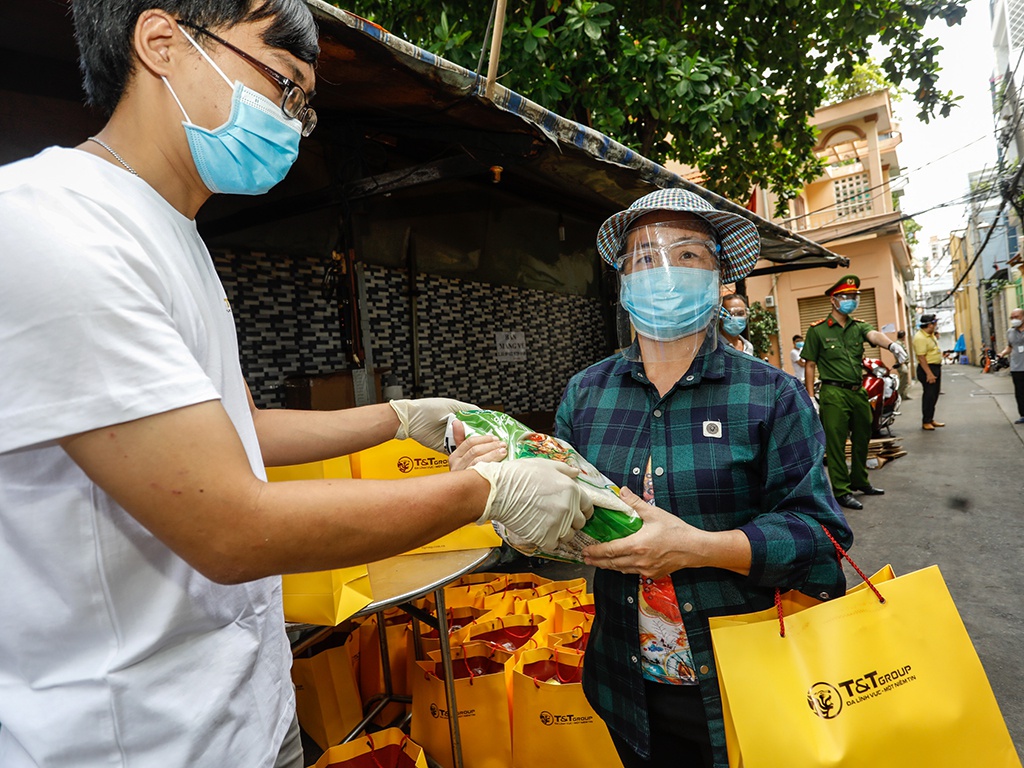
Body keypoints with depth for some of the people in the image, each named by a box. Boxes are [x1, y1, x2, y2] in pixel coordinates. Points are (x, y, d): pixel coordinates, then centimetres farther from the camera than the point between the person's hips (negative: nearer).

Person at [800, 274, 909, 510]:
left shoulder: (858, 327, 9)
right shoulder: (818, 330, -3)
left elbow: (874, 334, -15)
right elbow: (810, 365, -3)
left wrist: (891, 344, -39)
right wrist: (811, 398, -9)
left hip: (859, 392, 6)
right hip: (834, 394, -6)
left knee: (862, 440, 17)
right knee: (836, 445, -3)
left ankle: (859, 482, 35)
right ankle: (841, 491, 6)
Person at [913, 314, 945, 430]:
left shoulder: (931, 335, 11)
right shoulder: (920, 337, -20)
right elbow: (921, 357, -25)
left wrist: (936, 337, 14)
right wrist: (929, 373, -27)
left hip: (936, 367, 10)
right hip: (927, 368, -10)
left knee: (934, 395, 15)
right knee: (929, 396, -7)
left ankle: (931, 419, 24)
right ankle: (926, 422, 0)